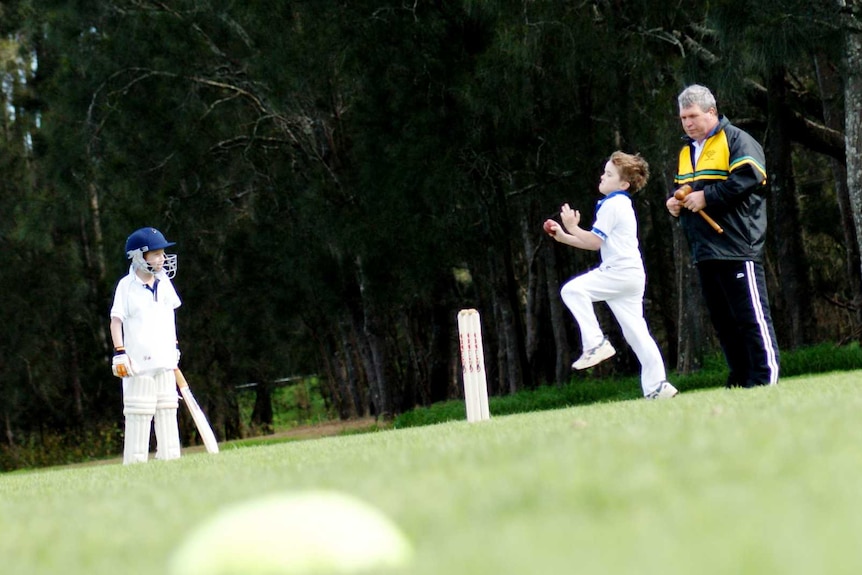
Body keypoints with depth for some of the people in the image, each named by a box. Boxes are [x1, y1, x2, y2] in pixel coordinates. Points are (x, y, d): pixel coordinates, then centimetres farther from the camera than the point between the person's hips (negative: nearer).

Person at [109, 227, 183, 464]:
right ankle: (134, 468, -5)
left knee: (168, 414, 8)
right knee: (138, 418, -7)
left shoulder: (164, 282, 8)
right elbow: (116, 320, -9)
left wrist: (173, 346, 21)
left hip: (164, 361, 6)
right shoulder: (127, 285, -8)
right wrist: (120, 353, -17)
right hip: (138, 362, -6)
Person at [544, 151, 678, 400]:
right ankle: (657, 386, 7)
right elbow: (597, 243, 25)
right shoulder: (621, 204, 24)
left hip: (619, 272, -10)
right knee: (635, 331, 9)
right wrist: (564, 237, 20)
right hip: (632, 275, 10)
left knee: (573, 290, -17)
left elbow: (594, 241, -13)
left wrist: (572, 227, -2)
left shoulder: (611, 205, -8)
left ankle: (595, 343, -20)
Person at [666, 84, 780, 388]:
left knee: (751, 315, -10)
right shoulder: (686, 152, 22)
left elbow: (750, 176, -19)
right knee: (722, 320, 9)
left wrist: (707, 197, -18)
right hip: (704, 252, 9)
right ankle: (740, 381, 14)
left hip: (737, 247, -9)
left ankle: (765, 377, -8)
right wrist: (675, 203, 9)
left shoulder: (735, 140, -4)